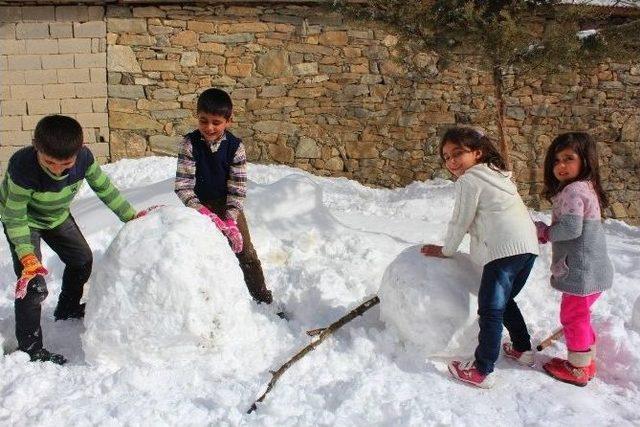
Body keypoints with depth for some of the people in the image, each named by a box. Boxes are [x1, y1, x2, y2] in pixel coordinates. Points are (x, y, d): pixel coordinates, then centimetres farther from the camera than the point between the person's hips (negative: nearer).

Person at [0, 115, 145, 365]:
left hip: (57, 215, 6)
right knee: (33, 282, -15)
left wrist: (131, 217, -9)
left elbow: (104, 188, -10)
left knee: (82, 259, 17)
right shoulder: (22, 168, -40)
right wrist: (27, 255, -39)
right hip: (23, 220, -5)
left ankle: (67, 308, 44)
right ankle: (29, 347, 1)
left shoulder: (83, 157, -29)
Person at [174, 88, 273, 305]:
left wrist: (230, 220, -25)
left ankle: (263, 298, 11)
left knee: (245, 251, -1)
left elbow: (238, 187, -14)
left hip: (229, 205, 0)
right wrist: (200, 210, -32)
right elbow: (183, 184, -17)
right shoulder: (190, 143, -14)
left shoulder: (235, 146, -14)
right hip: (200, 205, 0)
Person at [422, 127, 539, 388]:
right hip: (528, 245, 10)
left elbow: (460, 221, 0)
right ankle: (523, 349, 35)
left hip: (504, 249, -10)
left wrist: (446, 251, 12)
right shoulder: (496, 172, 24)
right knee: (505, 301, 25)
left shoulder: (468, 181, -4)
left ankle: (482, 371, -5)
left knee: (490, 310, -7)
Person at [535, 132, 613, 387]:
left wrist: (544, 232, -10)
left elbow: (571, 229, -27)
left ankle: (578, 368, 18)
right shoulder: (586, 187, 13)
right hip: (591, 269, 10)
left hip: (581, 270, -10)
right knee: (580, 315, 23)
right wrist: (545, 232, 5)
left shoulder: (573, 191, -20)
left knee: (573, 317, 4)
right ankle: (587, 360, 37)